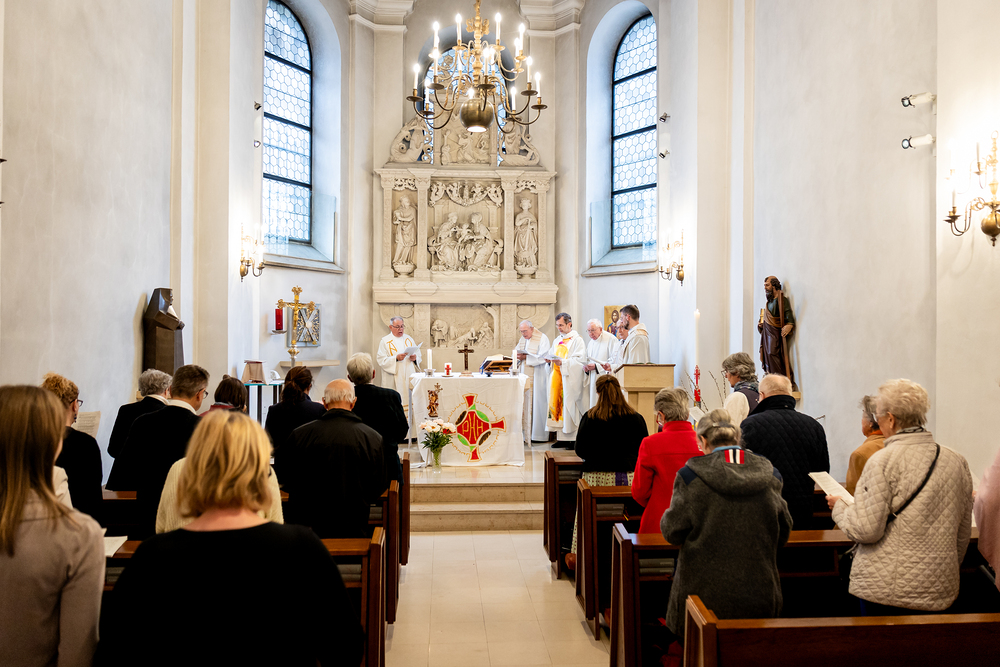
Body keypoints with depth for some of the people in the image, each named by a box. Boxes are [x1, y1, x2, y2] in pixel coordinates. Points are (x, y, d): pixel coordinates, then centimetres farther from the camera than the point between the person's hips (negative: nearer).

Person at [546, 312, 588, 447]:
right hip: (557, 378, 7)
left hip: (570, 379, -7)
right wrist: (550, 360, 2)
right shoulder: (557, 341, 19)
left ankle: (573, 439, -4)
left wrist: (562, 362, -23)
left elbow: (581, 359, -14)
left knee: (569, 405, -9)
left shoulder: (577, 340, -5)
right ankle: (562, 438, 8)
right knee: (557, 404, 3)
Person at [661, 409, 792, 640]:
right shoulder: (770, 476, 0)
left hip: (706, 594, -3)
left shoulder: (691, 476, -12)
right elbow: (783, 533, 10)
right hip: (759, 596, 3)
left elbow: (673, 532, -6)